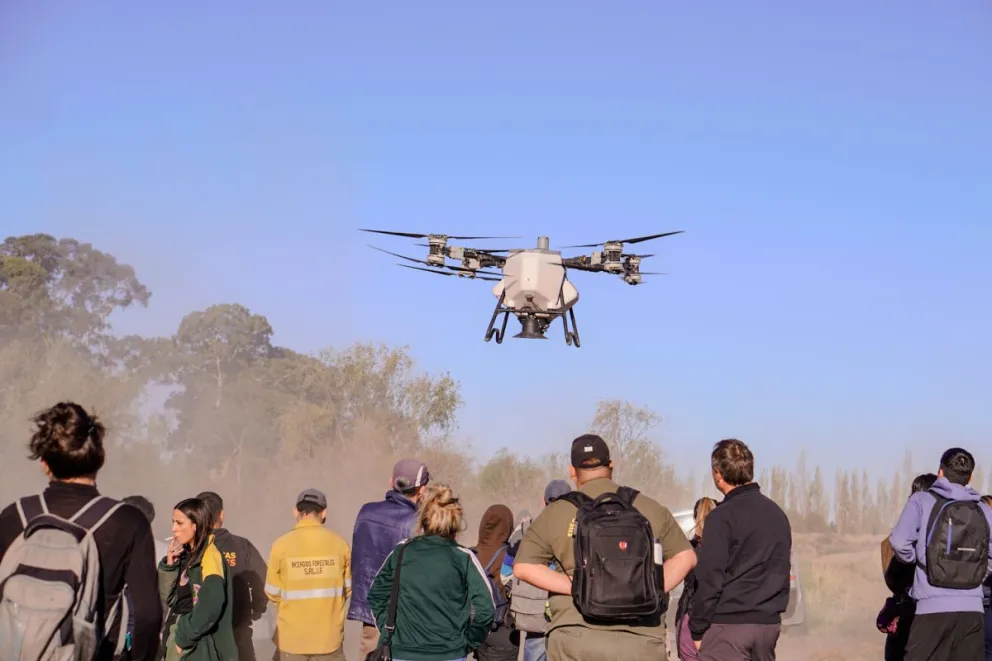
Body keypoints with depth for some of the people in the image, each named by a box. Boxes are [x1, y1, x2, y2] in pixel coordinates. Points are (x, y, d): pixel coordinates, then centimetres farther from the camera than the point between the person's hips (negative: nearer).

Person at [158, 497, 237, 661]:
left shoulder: (210, 555, -11)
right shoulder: (186, 555, 12)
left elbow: (211, 606, -21)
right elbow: (170, 598, 13)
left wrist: (185, 637, -14)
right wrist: (169, 565, 0)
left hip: (198, 646, -8)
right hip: (177, 637, 8)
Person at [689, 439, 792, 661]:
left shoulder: (723, 516, -10)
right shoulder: (777, 514, 14)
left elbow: (710, 578, -13)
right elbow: (782, 572, 17)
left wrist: (698, 629, -6)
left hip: (728, 625, -7)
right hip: (770, 622, 7)